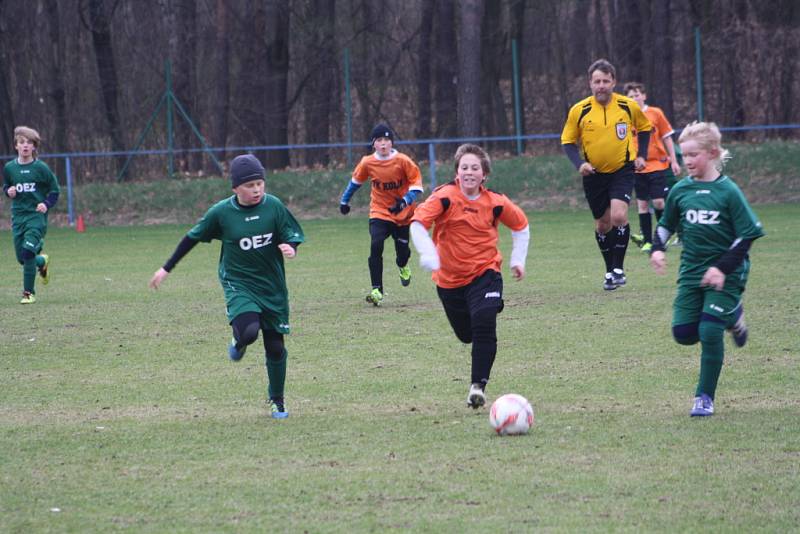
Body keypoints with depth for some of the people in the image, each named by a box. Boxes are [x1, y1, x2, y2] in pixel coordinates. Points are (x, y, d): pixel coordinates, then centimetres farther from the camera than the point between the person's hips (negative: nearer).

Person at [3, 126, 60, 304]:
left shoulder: (41, 168, -7)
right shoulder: (9, 168, 2)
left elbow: (54, 190, 1)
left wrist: (47, 204, -15)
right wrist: (9, 192, -4)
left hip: (37, 215, -4)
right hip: (18, 215, 4)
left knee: (28, 252, -18)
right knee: (22, 258, 6)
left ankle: (29, 292, -5)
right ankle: (42, 262, 42)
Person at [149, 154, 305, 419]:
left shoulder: (273, 206, -6)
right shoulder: (221, 212, -9)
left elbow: (292, 235, 3)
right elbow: (192, 238, 4)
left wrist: (291, 248, -23)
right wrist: (166, 269, 9)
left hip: (272, 287, 2)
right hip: (239, 284, -2)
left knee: (275, 346, 6)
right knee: (249, 331, -29)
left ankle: (277, 400, 29)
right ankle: (239, 341, 11)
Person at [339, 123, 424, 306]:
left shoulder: (403, 161, -16)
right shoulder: (367, 163, -10)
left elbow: (416, 183, -11)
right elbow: (356, 181, 9)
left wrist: (405, 201, -27)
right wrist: (344, 200, 18)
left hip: (402, 214, 0)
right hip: (379, 213, 0)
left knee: (402, 249, 9)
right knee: (375, 246, -19)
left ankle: (403, 266, 49)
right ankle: (376, 290, -17)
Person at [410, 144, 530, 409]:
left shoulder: (495, 203, -5)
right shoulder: (445, 197, -13)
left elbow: (521, 225, 14)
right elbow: (418, 223, -26)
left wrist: (518, 259, 10)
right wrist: (428, 254, -41)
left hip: (485, 273, -1)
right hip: (449, 278, 1)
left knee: (484, 327, -21)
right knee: (466, 334, 13)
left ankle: (478, 386, -17)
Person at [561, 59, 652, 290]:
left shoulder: (629, 106, -7)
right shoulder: (579, 111, -9)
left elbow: (644, 128, 12)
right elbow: (567, 141, 1)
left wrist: (641, 155, 1)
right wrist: (580, 163, -15)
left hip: (622, 169, -2)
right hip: (594, 174, 2)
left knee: (618, 216, -21)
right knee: (602, 225, 9)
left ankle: (618, 268, -7)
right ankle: (610, 271, 27)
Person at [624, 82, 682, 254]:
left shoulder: (655, 113, -1)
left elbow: (667, 138, 5)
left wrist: (673, 161, 3)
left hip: (657, 164, -1)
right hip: (637, 168, 2)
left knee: (658, 202, -7)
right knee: (642, 204, 1)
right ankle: (647, 241, 8)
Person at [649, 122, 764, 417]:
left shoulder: (727, 191, -12)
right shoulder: (680, 190, 1)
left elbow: (748, 234, -10)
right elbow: (666, 224, 16)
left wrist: (723, 267, -18)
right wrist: (657, 248, -3)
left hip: (725, 274, -5)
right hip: (691, 271, 5)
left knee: (710, 332, -12)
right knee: (684, 334, 0)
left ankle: (705, 397, 3)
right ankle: (732, 316, 28)